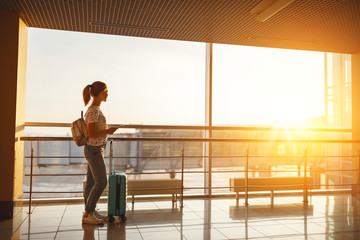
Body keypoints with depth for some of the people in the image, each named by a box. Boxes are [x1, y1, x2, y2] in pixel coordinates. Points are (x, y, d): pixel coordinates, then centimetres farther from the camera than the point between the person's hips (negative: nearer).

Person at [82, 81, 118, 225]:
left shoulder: (95, 109, 11)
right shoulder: (94, 111, -19)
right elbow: (91, 134, -23)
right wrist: (107, 132, -16)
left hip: (95, 149, 9)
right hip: (94, 150, -9)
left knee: (91, 182, 14)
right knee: (101, 183, -4)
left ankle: (90, 211, 23)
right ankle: (87, 214, 5)